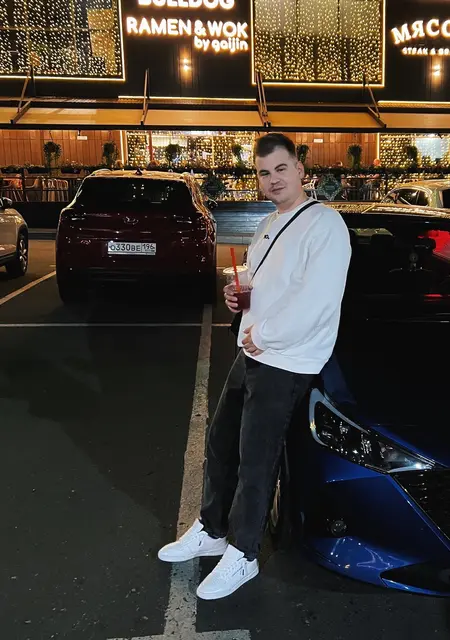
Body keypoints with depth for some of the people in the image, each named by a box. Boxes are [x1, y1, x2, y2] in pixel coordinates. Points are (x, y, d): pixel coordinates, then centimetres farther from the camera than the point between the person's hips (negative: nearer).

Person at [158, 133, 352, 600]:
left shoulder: (324, 224, -15)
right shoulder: (269, 225, 14)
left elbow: (315, 300, -25)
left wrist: (263, 335, -17)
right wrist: (238, 292, 3)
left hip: (287, 364, -9)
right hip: (252, 353, 9)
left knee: (255, 460, 1)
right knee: (220, 442, 16)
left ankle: (242, 555, 20)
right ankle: (210, 530, 35)